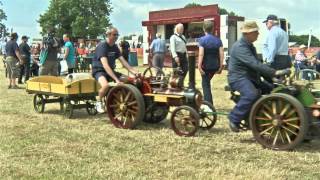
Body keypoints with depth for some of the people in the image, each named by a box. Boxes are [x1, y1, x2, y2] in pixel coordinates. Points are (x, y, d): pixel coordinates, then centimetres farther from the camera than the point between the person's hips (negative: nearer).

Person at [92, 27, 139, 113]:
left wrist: (133, 71, -17)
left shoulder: (115, 47, 5)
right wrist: (116, 79, -38)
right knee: (105, 85, -37)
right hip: (99, 71, -7)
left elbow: (123, 61, -1)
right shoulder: (102, 46, -19)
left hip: (111, 71, 7)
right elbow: (105, 65, -29)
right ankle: (99, 102, -9)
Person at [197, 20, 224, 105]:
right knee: (207, 82, 25)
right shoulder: (218, 40, 1)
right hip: (215, 66, 4)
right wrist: (221, 66, 2)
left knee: (206, 84, 5)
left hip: (206, 66, -4)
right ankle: (208, 101, 32)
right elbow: (221, 54, -3)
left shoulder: (202, 39, -10)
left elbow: (201, 54, -19)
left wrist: (199, 66, -19)